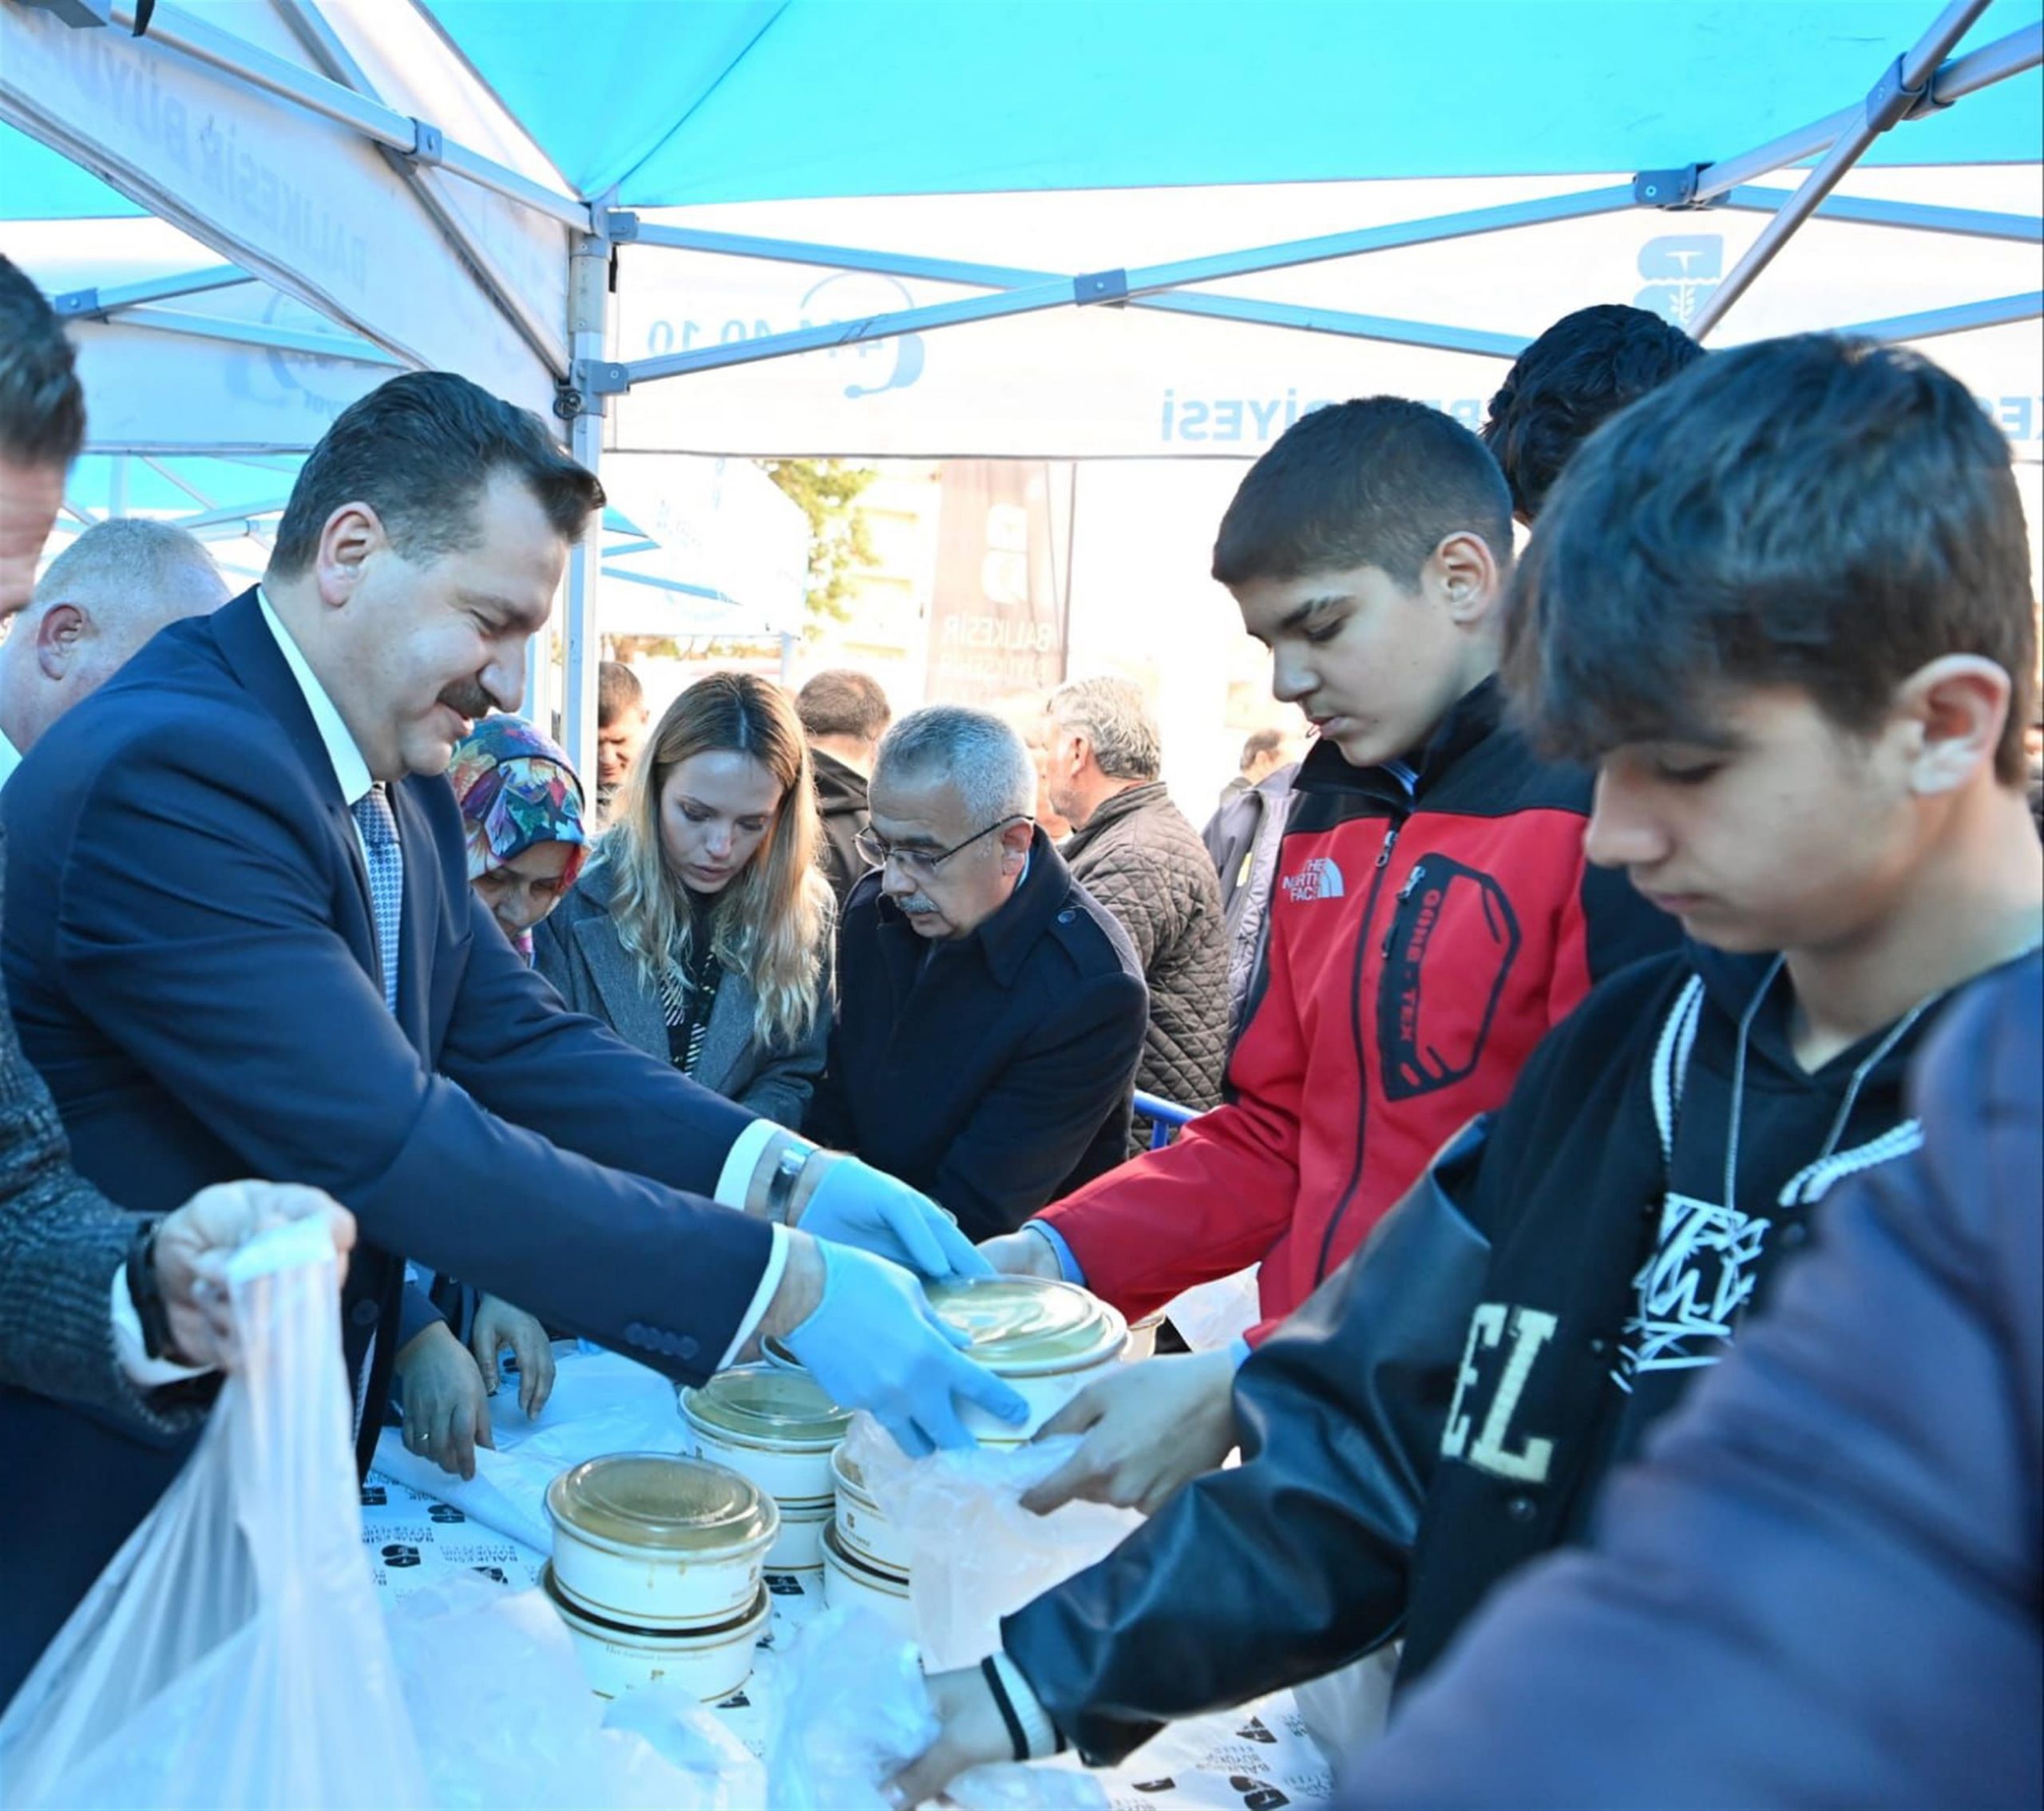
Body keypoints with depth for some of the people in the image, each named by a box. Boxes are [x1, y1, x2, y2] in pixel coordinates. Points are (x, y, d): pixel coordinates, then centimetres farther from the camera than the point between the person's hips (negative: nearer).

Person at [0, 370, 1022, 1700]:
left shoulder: (402, 787, 4)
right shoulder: (168, 775, -27)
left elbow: (518, 1040, 1)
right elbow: (391, 1145, -32)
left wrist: (789, 1177, -13)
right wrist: (789, 1286, -30)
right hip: (122, 1510, -8)